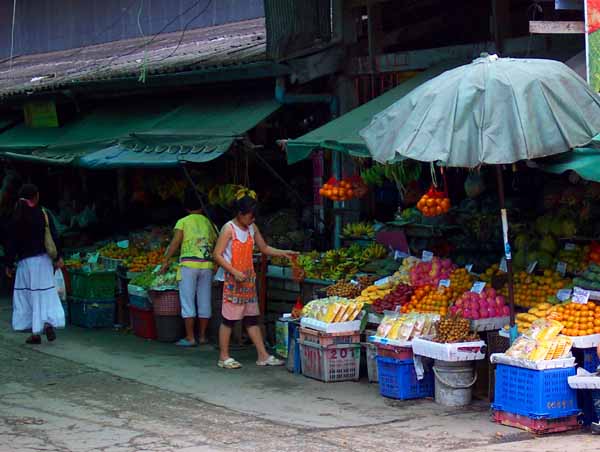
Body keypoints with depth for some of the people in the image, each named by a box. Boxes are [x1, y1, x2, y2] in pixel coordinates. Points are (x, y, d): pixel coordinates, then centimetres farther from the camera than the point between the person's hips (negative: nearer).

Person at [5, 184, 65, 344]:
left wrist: (9, 264, 3)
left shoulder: (16, 218, -6)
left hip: (25, 261, -1)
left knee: (27, 295, 7)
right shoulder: (43, 214, -2)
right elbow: (54, 236, -3)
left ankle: (35, 332, 7)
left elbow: (11, 244, -4)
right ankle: (48, 322, -17)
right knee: (45, 294, 7)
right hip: (43, 260, 1)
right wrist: (58, 256, 3)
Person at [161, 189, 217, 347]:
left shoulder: (183, 222, 2)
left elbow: (175, 243, -7)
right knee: (204, 301, 9)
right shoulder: (208, 223, 12)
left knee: (188, 301, 0)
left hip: (189, 264, -3)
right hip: (207, 265, 3)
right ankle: (202, 336, 15)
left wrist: (166, 261, -2)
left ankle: (190, 338, -2)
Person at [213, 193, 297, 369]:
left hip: (249, 278, 7)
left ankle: (263, 356, 10)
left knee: (252, 318, 9)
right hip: (233, 279, -7)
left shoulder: (252, 228, 10)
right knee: (229, 318, -2)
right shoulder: (229, 229, -11)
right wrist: (235, 272, -20)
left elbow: (264, 248, 20)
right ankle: (224, 357, 7)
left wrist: (283, 253, 6)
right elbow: (217, 255, -14)